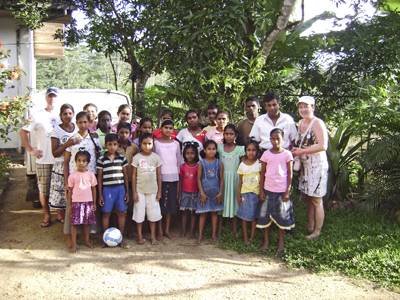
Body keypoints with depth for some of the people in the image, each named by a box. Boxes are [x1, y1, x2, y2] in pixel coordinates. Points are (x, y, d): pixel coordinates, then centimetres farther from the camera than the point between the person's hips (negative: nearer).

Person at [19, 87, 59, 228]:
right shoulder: (38, 116, -2)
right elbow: (23, 132, -2)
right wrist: (31, 150, -7)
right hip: (44, 160, -2)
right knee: (44, 190, 6)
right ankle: (46, 215, 20)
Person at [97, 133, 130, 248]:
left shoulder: (122, 158, 3)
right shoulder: (101, 159, -2)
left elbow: (125, 175, 8)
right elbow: (99, 177, 1)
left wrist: (127, 191, 6)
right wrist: (100, 194, 0)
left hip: (120, 188, 2)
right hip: (107, 189, -1)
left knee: (121, 213, 5)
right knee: (106, 213, 6)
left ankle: (121, 237, 16)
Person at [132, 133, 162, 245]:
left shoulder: (156, 157, -1)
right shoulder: (137, 157, -6)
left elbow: (159, 175, 3)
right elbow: (134, 175, -4)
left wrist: (159, 191, 1)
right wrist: (134, 192, -6)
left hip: (152, 190, 1)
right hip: (140, 190, -1)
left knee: (153, 213, 8)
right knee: (139, 213, 5)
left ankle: (153, 236, 20)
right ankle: (140, 236, 17)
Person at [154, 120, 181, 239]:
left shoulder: (176, 144, 6)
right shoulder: (156, 143, -1)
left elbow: (178, 162, 9)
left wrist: (179, 181, 6)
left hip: (173, 177, 2)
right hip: (160, 177, -2)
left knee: (171, 203, 5)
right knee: (160, 203, 1)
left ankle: (167, 229, 16)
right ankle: (160, 229, 11)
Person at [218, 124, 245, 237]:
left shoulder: (240, 149, -4)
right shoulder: (219, 147, 0)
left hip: (234, 178, -1)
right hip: (222, 177, 1)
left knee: (233, 200, 7)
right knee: (221, 200, 6)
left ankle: (234, 228, 18)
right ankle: (219, 226, 18)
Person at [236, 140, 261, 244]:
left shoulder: (259, 164, -6)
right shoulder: (242, 165, -1)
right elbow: (240, 182, 3)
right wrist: (238, 195, 1)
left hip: (256, 193, -1)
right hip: (245, 193, 1)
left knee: (254, 216, 5)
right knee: (244, 216, 5)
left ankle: (252, 237, 13)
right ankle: (245, 237, 13)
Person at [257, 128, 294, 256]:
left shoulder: (287, 154, -4)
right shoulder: (266, 154, 1)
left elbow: (290, 174, -2)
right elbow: (262, 173, 5)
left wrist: (287, 191, -6)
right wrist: (261, 190, 2)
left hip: (282, 190, -2)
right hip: (268, 189, 2)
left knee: (281, 216, 6)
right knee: (265, 215, 7)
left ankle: (281, 243, 17)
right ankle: (266, 241, 19)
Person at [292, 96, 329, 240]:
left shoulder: (317, 123, -12)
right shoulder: (301, 123, 12)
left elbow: (323, 146, -20)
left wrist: (302, 151, -18)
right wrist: (295, 150, 2)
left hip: (317, 165, -7)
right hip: (304, 165, 7)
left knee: (316, 200, 1)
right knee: (307, 198, 14)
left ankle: (317, 231, 12)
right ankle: (310, 227, 26)